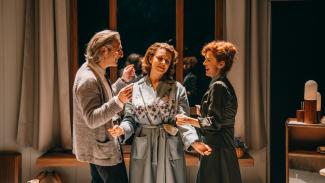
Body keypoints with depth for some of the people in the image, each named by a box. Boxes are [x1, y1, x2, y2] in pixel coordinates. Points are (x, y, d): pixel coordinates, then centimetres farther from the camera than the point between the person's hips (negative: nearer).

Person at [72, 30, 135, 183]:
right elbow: (92, 119, -30)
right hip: (102, 149, -10)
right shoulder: (88, 79, -26)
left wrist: (123, 80, 10)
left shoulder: (94, 71, 6)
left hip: (98, 146, 10)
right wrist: (118, 101, -40)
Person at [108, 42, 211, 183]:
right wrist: (122, 129, -16)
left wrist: (194, 141, -22)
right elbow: (130, 118, 6)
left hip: (169, 150, -1)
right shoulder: (135, 88, 5)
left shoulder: (178, 89, 1)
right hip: (142, 150, 1)